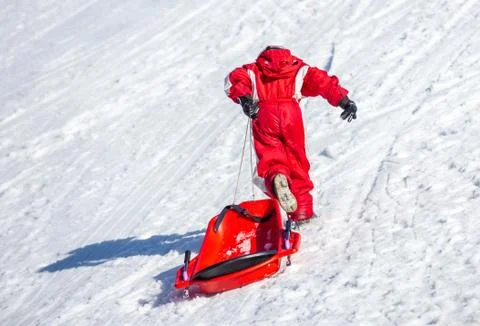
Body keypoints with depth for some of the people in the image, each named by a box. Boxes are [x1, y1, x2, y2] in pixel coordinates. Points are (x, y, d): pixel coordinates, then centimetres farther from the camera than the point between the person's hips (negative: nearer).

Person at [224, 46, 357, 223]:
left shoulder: (253, 70, 25)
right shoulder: (299, 69, 27)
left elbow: (234, 79, 4)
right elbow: (323, 82, 11)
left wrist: (244, 98, -11)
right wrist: (343, 100, 1)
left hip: (264, 115, -1)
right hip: (291, 113, 1)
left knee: (270, 157, 5)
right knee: (297, 163, 11)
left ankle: (276, 175, -31)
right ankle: (302, 211, 7)